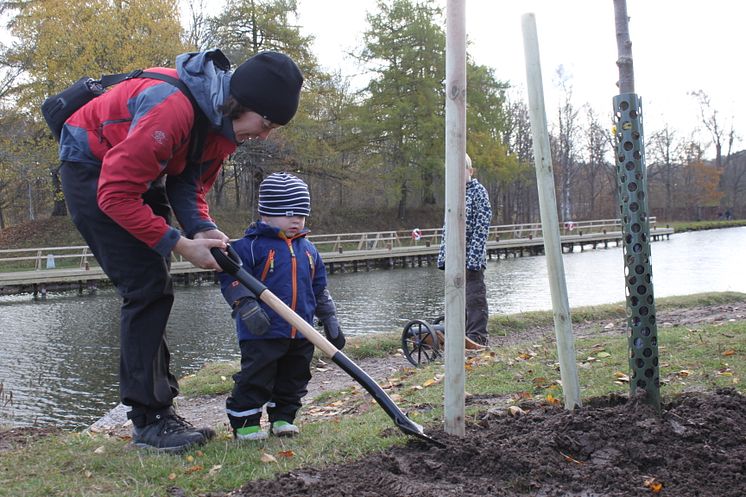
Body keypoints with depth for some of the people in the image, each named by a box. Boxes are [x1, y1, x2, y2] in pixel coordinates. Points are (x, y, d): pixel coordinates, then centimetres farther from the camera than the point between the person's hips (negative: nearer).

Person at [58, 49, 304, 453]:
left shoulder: (225, 118, -7)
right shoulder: (173, 107, -36)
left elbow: (189, 182, 2)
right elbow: (115, 193, -33)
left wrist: (203, 228, -17)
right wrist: (182, 244, -30)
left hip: (137, 174, 9)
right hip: (92, 169, -9)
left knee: (154, 293, 7)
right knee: (146, 288, -14)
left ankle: (157, 409, 14)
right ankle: (148, 422, -7)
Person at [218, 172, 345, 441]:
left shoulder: (308, 249, 12)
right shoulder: (251, 246, -8)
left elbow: (320, 289, 19)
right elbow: (231, 279, -11)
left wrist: (330, 322, 19)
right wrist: (247, 307, -23)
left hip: (301, 333, 6)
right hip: (262, 332, -6)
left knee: (294, 378, 14)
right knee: (256, 377, -3)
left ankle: (282, 417, 29)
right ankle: (245, 423, 11)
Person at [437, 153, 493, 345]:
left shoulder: (478, 191, -5)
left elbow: (482, 225, -12)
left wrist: (473, 256, -18)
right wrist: (443, 254, 11)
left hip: (471, 256, -7)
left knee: (475, 297, -3)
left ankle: (478, 336, 2)